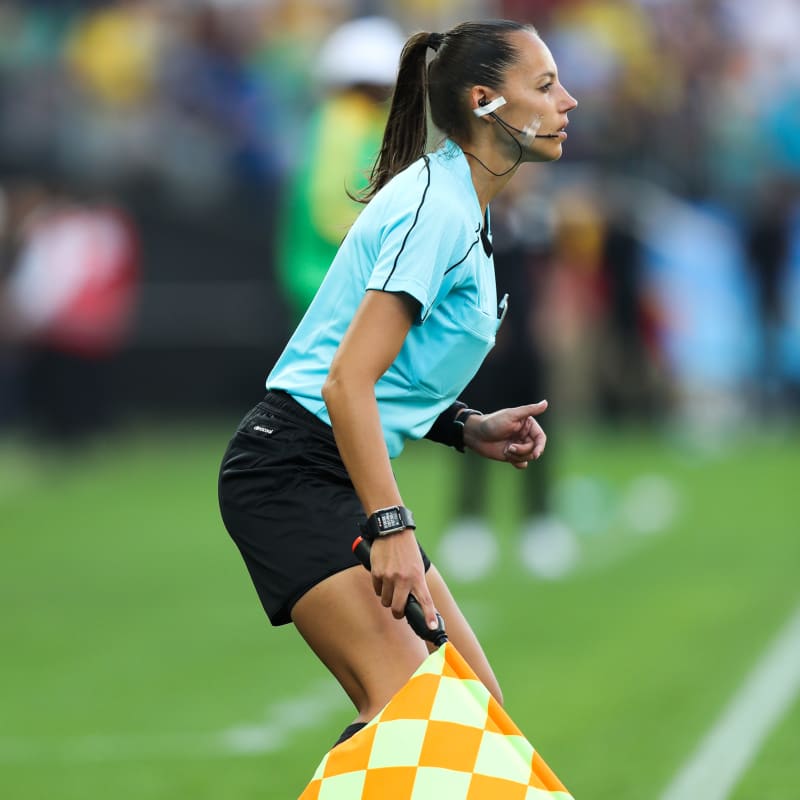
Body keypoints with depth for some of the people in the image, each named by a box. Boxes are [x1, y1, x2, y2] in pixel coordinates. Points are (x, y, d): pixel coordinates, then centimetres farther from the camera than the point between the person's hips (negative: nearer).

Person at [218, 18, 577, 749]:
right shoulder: (434, 207, -16)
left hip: (344, 475, 10)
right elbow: (347, 382, -23)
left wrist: (468, 429, 7)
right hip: (292, 468, -10)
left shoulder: (461, 211, 15)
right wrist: (391, 527, -28)